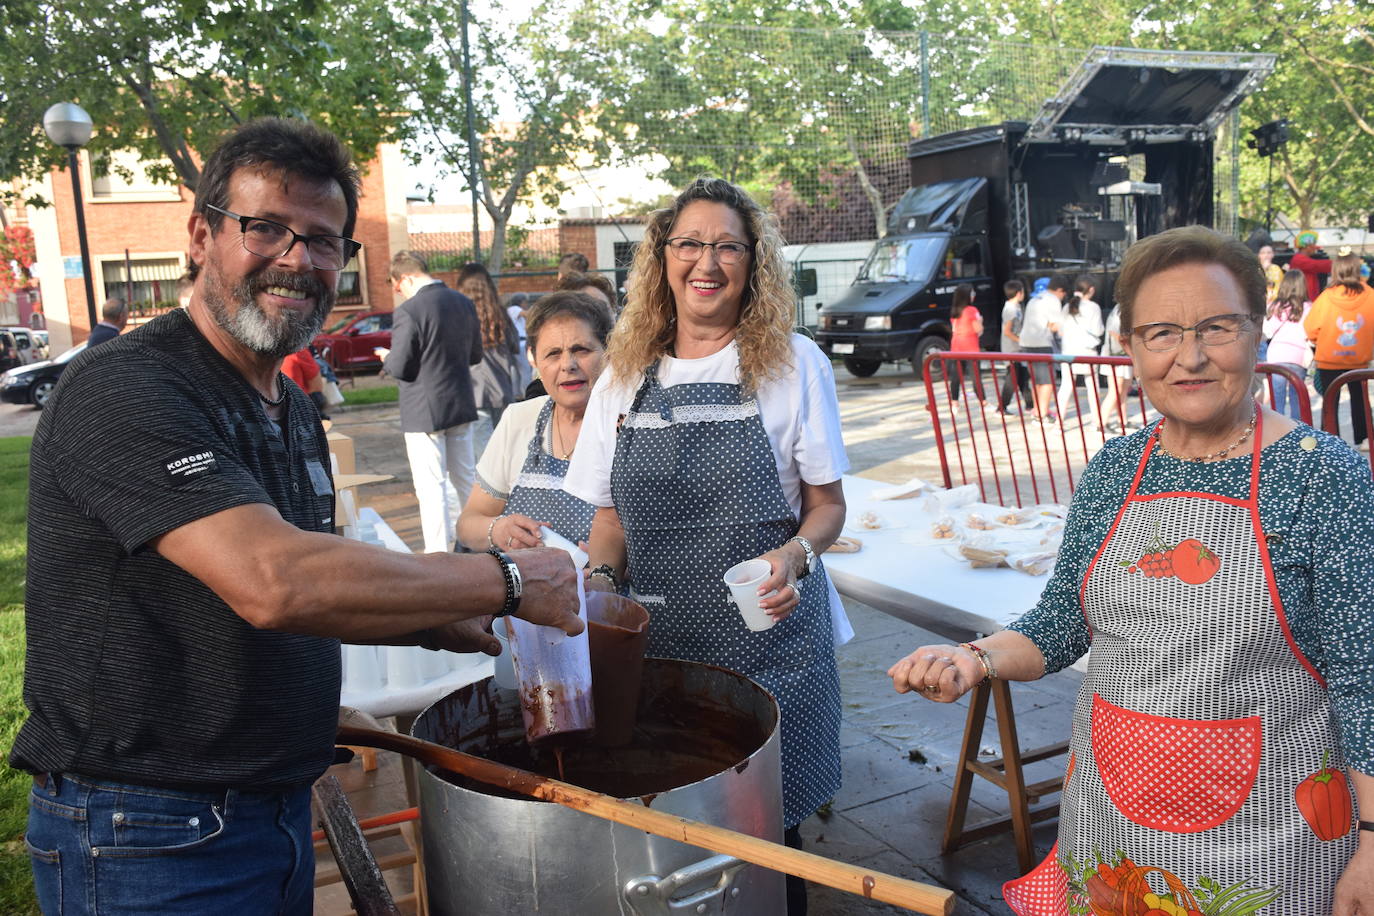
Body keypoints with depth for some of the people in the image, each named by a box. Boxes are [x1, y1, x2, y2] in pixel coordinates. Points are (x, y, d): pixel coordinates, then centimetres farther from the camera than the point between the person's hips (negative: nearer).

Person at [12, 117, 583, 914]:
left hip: (282, 813, 8)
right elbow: (274, 583, -34)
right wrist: (509, 580, -25)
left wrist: (446, 629, 3)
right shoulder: (123, 391, -21)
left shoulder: (294, 409, 9)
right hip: (146, 841, -8)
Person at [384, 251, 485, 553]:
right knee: (465, 477, 19)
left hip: (424, 411, -7)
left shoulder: (408, 312, -18)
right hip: (462, 404, 7)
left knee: (431, 486, 1)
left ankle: (438, 554, 5)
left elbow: (400, 368, -16)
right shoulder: (463, 302, 3)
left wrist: (387, 359, 5)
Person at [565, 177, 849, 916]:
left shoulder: (794, 363, -3)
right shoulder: (625, 375, 5)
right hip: (659, 638, 3)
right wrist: (600, 576, -8)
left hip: (767, 631, -2)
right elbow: (612, 516, 11)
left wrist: (796, 554, -19)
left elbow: (827, 503, 1)